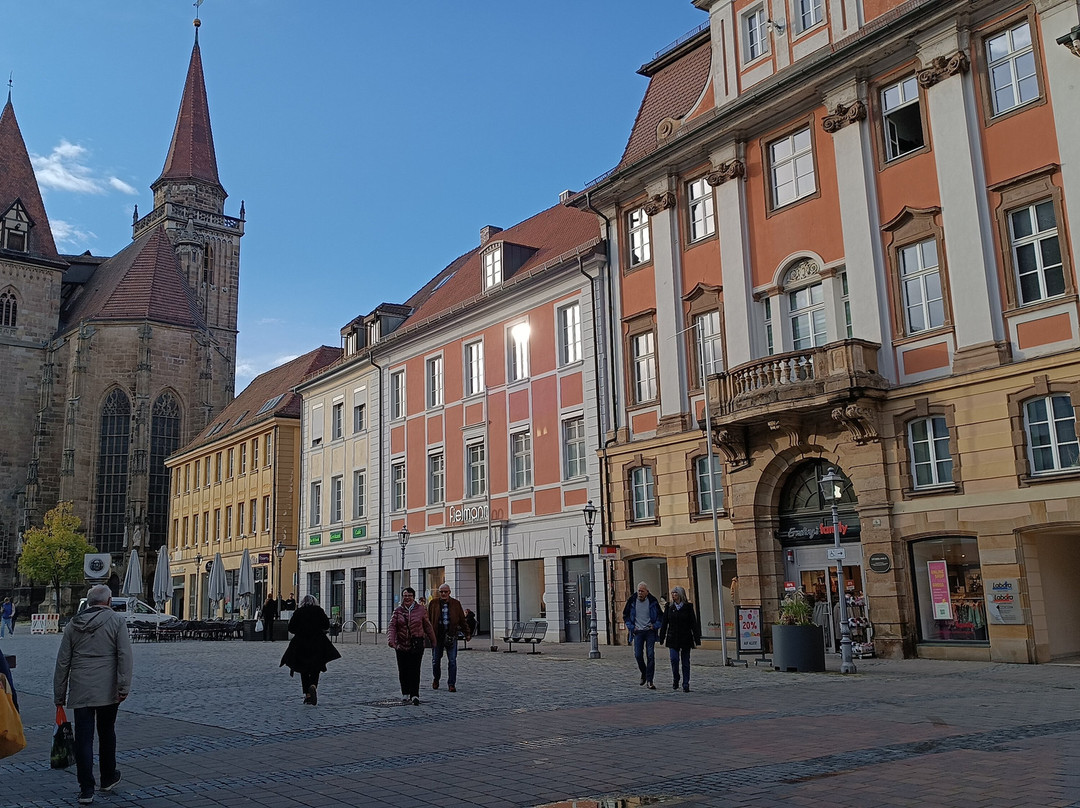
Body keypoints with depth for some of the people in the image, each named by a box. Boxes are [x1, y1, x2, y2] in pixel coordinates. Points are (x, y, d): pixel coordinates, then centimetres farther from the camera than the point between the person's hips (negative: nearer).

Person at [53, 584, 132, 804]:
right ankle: (108, 778, 30)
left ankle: (86, 790, 3)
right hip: (107, 690, -2)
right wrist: (124, 686, -11)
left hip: (80, 691, 2)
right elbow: (124, 656, -12)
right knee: (106, 733, 15)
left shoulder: (73, 625, 8)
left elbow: (62, 662, 10)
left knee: (83, 738, 4)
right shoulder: (116, 621, -3)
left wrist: (59, 695, 16)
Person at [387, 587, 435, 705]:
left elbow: (427, 626, 12)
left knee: (415, 670, -10)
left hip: (417, 645, -2)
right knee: (403, 671, 6)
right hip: (401, 645, 2)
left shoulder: (420, 610, 3)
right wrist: (390, 640, -24)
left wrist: (432, 640, 20)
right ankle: (405, 694, 21)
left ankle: (414, 695, -10)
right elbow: (392, 626, -6)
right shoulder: (398, 611, 3)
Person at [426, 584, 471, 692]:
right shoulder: (433, 603, 3)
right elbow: (428, 619, 7)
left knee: (452, 661, -3)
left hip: (451, 635, 0)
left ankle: (451, 684, 4)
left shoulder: (456, 603, 6)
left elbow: (462, 620, 11)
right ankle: (436, 679, 34)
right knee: (436, 660, 9)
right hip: (437, 635, 0)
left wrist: (467, 633, 9)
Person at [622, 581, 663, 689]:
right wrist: (631, 627, 0)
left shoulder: (653, 601, -1)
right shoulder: (632, 601, 0)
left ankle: (649, 681, -4)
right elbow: (625, 615, 11)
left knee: (650, 655, -8)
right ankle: (644, 673, 25)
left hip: (650, 632, -1)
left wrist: (655, 626, -3)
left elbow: (660, 616, 11)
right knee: (638, 655, -4)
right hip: (638, 632, 1)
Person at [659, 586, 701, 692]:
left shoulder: (688, 607, -1)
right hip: (673, 639, 1)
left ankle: (686, 684, 11)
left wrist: (697, 639, -5)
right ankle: (675, 680, 11)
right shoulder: (669, 607, 5)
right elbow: (664, 623, 8)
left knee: (685, 662, 4)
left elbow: (694, 623, -2)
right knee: (674, 659, -11)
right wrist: (662, 637, 6)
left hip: (686, 639, -1)